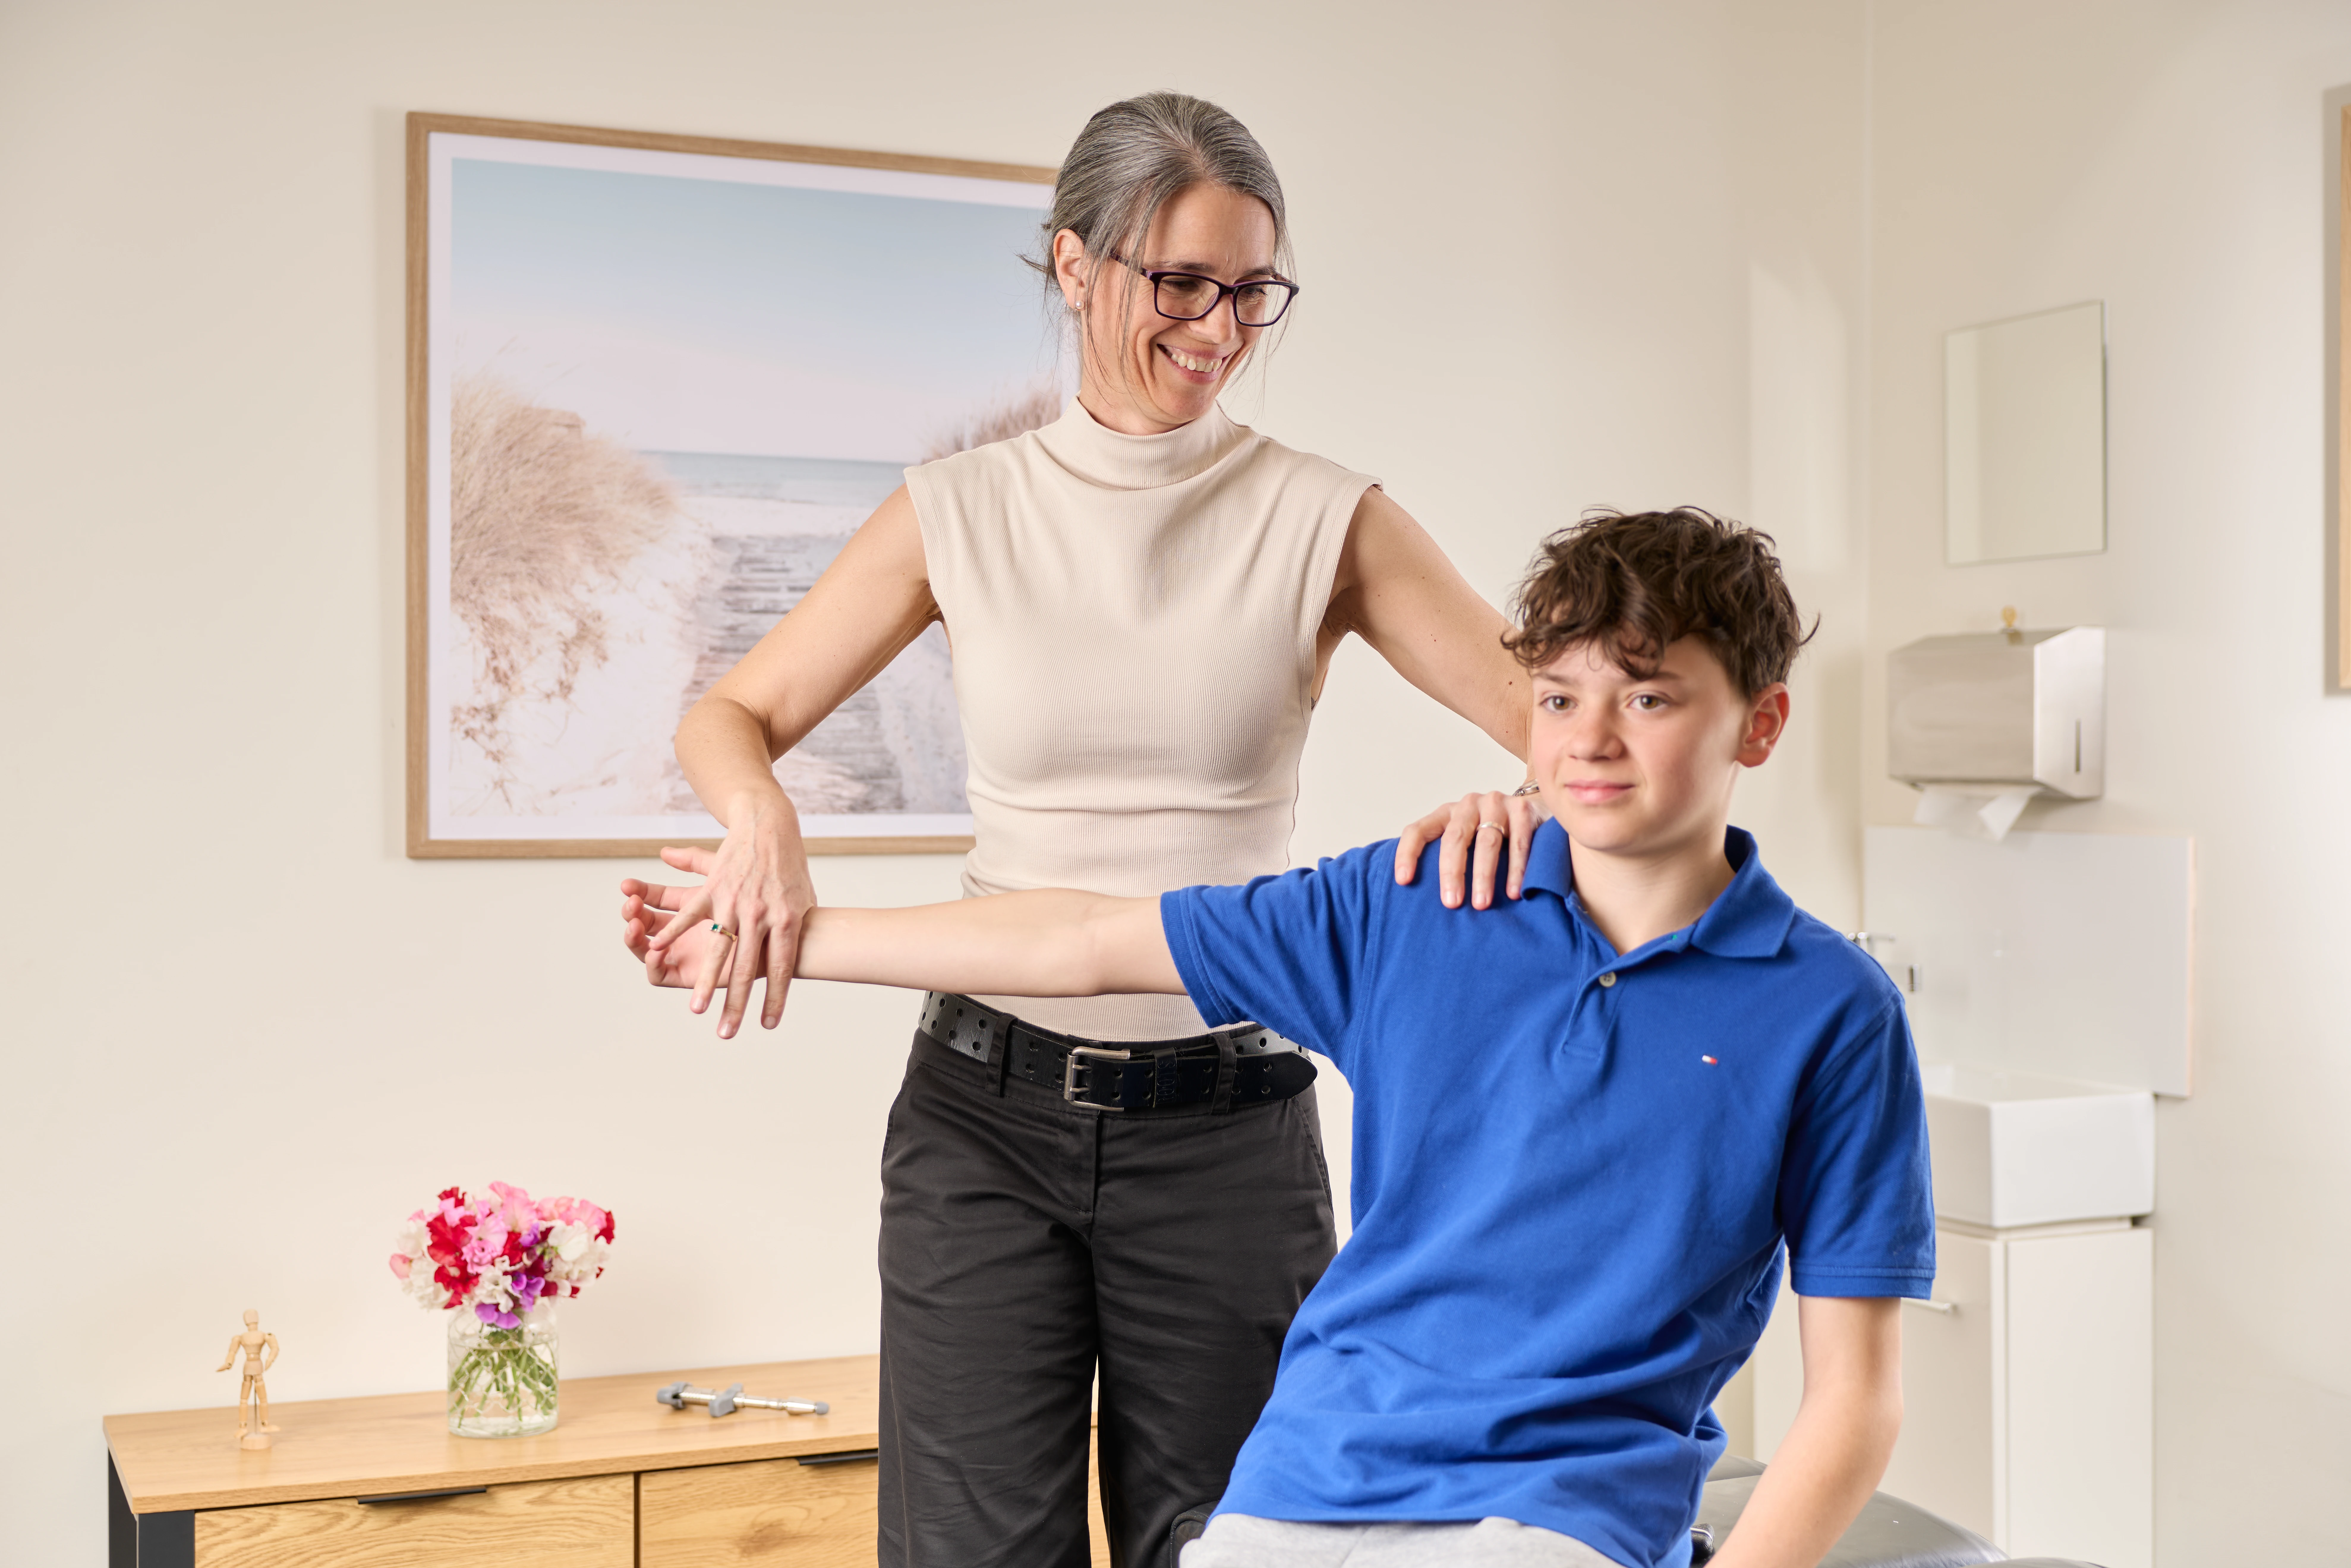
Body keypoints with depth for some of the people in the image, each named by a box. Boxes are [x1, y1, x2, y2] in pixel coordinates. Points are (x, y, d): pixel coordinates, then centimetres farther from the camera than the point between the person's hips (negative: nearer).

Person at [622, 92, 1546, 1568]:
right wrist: (762, 819, -16)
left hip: (1228, 1125, 0)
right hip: (988, 1109, 0)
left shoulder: (1326, 519, -1)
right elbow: (731, 715, 8)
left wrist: (1514, 793, -28)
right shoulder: (963, 513, 2)